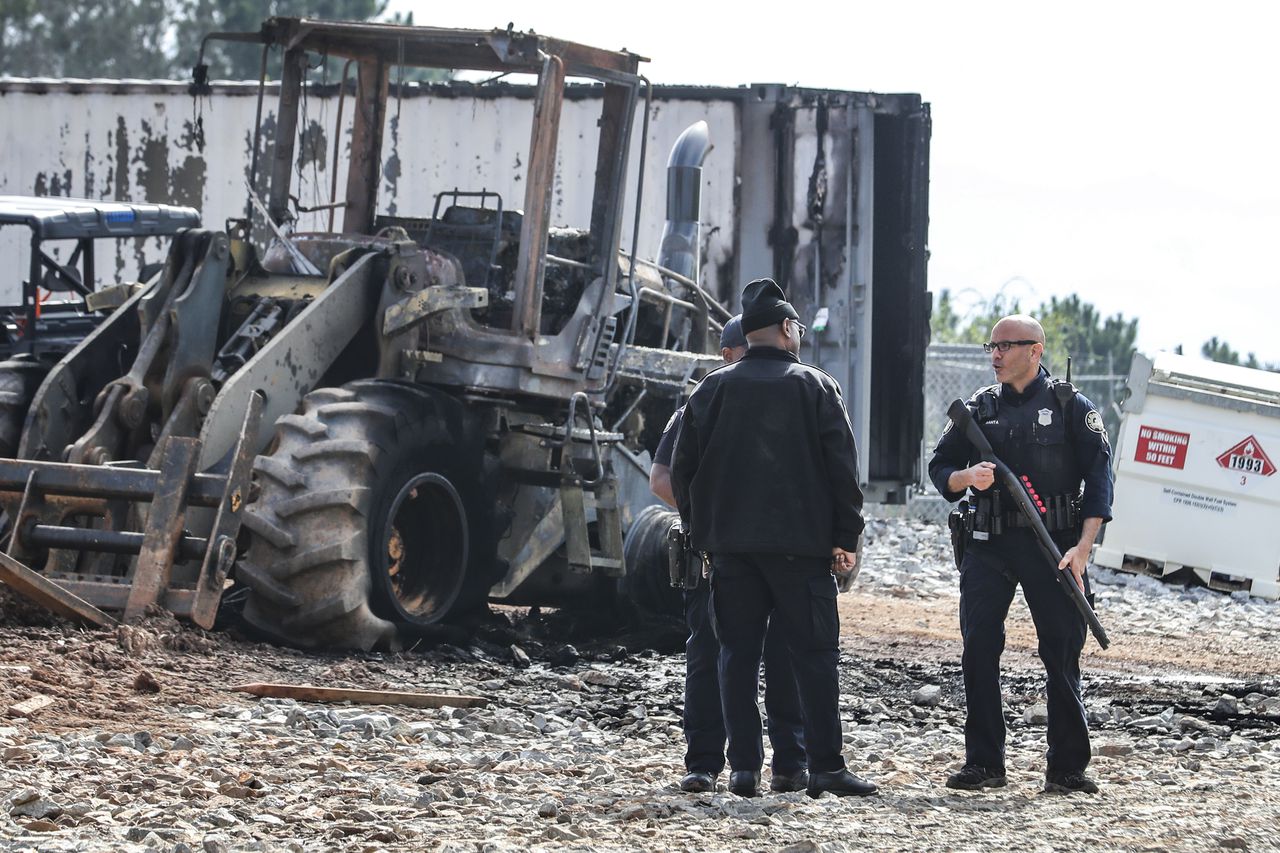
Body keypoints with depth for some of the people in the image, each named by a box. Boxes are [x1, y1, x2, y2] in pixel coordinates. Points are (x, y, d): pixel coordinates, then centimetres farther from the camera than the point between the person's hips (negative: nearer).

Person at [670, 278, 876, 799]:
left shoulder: (712, 389, 6)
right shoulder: (815, 387, 0)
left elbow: (683, 467, 7)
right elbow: (842, 466, -3)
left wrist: (698, 529, 14)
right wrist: (845, 537, 1)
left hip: (729, 542, 2)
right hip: (800, 542, -2)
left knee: (738, 654, 6)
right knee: (814, 653, 1)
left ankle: (744, 768, 2)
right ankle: (826, 766, -3)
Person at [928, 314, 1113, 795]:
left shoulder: (1071, 408, 3)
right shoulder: (978, 408, 12)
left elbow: (1098, 479, -2)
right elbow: (939, 468, 15)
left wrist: (1082, 548, -12)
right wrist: (966, 477, -10)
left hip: (1053, 547, -3)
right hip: (988, 547, 3)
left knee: (1062, 655, -1)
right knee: (978, 650, -4)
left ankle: (1067, 769, 5)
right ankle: (983, 765, 3)